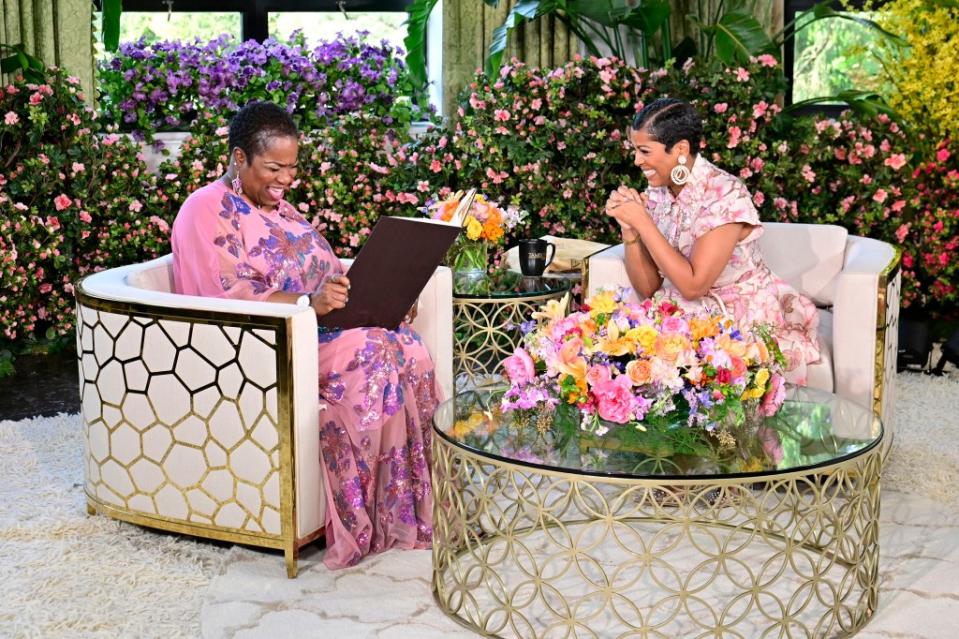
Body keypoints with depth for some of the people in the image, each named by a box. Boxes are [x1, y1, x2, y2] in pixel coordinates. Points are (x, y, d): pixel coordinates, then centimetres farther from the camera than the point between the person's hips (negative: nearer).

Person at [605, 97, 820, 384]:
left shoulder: (724, 195, -18)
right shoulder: (655, 195, 1)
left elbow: (693, 285, -23)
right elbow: (647, 287, 1)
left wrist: (642, 222, -21)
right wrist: (629, 228, -12)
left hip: (743, 320, -6)